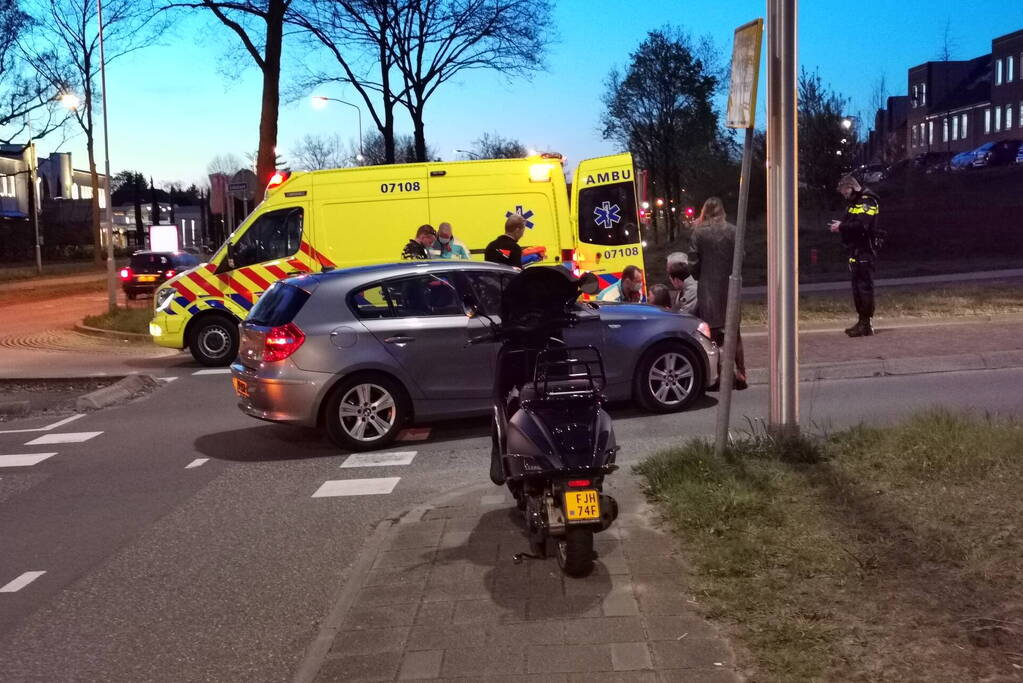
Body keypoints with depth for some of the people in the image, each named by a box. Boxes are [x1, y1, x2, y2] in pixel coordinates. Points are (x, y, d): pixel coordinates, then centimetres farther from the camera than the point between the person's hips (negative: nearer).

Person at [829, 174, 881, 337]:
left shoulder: (867, 202, -11)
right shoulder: (853, 203, 19)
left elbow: (861, 226, -23)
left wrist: (841, 227, -17)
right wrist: (839, 225, 4)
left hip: (865, 250, -10)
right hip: (855, 250, 10)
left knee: (864, 286, -9)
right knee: (856, 285, 12)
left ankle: (866, 324, -8)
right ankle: (862, 321, 20)